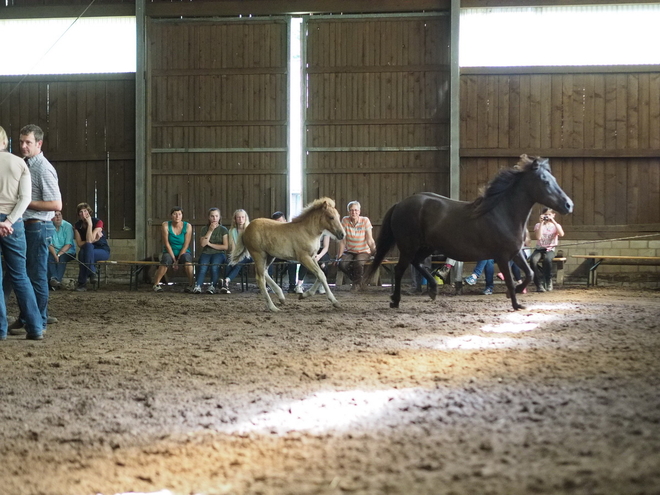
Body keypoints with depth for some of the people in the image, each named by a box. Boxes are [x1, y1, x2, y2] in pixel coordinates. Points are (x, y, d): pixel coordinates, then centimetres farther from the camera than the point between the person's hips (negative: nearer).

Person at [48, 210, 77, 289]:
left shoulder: (68, 226, -4)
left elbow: (68, 244, -9)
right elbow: (49, 244, -4)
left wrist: (59, 254, -18)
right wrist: (55, 255, -20)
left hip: (67, 252, -2)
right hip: (53, 252, 2)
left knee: (62, 259, -33)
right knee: (48, 258, -29)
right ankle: (54, 278, -50)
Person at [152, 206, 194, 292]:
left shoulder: (187, 226, -7)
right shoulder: (165, 225, -8)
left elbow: (186, 245, -9)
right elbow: (167, 244, -10)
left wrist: (178, 260, -16)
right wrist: (174, 259, -17)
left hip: (183, 253, 0)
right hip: (169, 253, 0)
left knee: (186, 257, -35)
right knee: (166, 259, -35)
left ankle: (191, 284, -27)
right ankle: (156, 284, -25)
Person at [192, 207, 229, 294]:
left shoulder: (223, 230, 8)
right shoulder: (204, 229, 14)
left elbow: (225, 246, -1)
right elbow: (203, 244, -1)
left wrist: (210, 244, -2)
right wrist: (210, 231, -3)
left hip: (219, 253, -1)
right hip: (206, 253, 1)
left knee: (214, 266, -35)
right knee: (203, 266, -31)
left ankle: (212, 286, -30)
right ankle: (197, 286, -40)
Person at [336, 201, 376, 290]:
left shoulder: (365, 221, -11)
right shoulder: (345, 220, -8)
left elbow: (370, 241, -13)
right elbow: (342, 241, -7)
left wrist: (376, 253, -21)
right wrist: (339, 256, -10)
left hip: (363, 251, -2)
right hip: (349, 251, 2)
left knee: (358, 263, -33)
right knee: (342, 264, -26)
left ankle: (357, 282, -2)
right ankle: (354, 279, 4)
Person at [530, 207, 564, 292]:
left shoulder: (556, 225, 9)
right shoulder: (538, 225, 8)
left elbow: (561, 234, -14)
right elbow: (538, 237, -12)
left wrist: (553, 222, -14)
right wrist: (541, 223, -11)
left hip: (550, 249, -1)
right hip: (539, 248, 1)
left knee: (547, 259, -37)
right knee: (533, 260, -33)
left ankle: (548, 281, -15)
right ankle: (539, 283, -20)